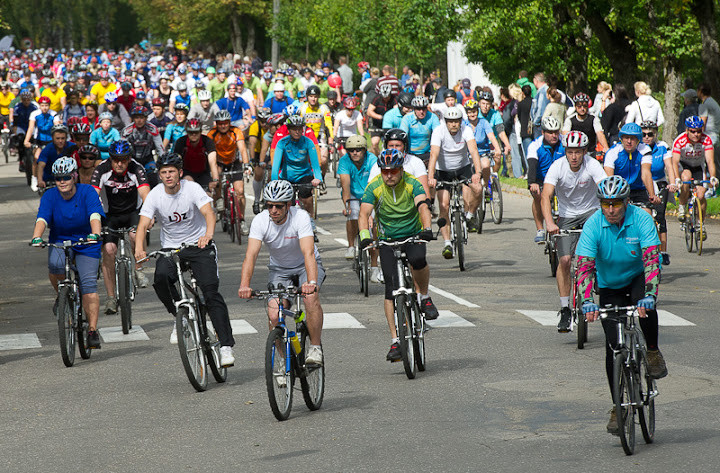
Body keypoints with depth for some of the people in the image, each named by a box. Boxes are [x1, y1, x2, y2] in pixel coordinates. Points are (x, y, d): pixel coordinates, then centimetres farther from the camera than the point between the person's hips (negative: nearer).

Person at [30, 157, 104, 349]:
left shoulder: (87, 192, -14)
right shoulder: (50, 196, -9)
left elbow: (95, 216, -29)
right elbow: (42, 219, -24)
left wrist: (95, 234, -48)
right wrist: (36, 238, -43)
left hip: (86, 244, -1)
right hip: (59, 242, 1)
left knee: (89, 285, -15)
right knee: (55, 265, -32)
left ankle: (92, 330, -11)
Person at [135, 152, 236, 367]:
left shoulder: (192, 189, -13)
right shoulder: (155, 196, -7)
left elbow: (209, 212, -27)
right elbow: (143, 225, -15)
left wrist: (208, 234, -48)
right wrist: (139, 248, -35)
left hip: (199, 246, -2)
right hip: (170, 248, 2)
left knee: (211, 291, -18)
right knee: (161, 277, -30)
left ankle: (226, 345, -16)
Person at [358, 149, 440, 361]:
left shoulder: (412, 184, -15)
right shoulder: (374, 187, -14)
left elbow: (423, 208, -30)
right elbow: (364, 214, -24)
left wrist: (427, 229, -49)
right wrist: (365, 236, -44)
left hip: (413, 235, -1)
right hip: (387, 239, 1)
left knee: (418, 259, -35)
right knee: (391, 288, -9)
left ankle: (424, 297, -8)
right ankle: (396, 340, -5)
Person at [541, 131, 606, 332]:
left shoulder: (593, 166, -19)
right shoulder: (557, 167, -18)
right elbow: (545, 196, -29)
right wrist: (549, 222, -45)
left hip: (591, 210, 0)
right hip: (567, 215, 0)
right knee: (565, 259, -13)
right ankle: (565, 309, -3)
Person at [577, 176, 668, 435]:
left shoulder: (641, 219, -24)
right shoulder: (593, 225, -21)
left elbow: (652, 258, -33)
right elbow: (584, 265, -27)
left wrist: (649, 296, -47)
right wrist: (587, 302, -42)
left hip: (638, 277, -1)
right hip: (610, 286, 1)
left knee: (645, 305, -36)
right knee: (613, 346, -7)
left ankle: (653, 353, -10)